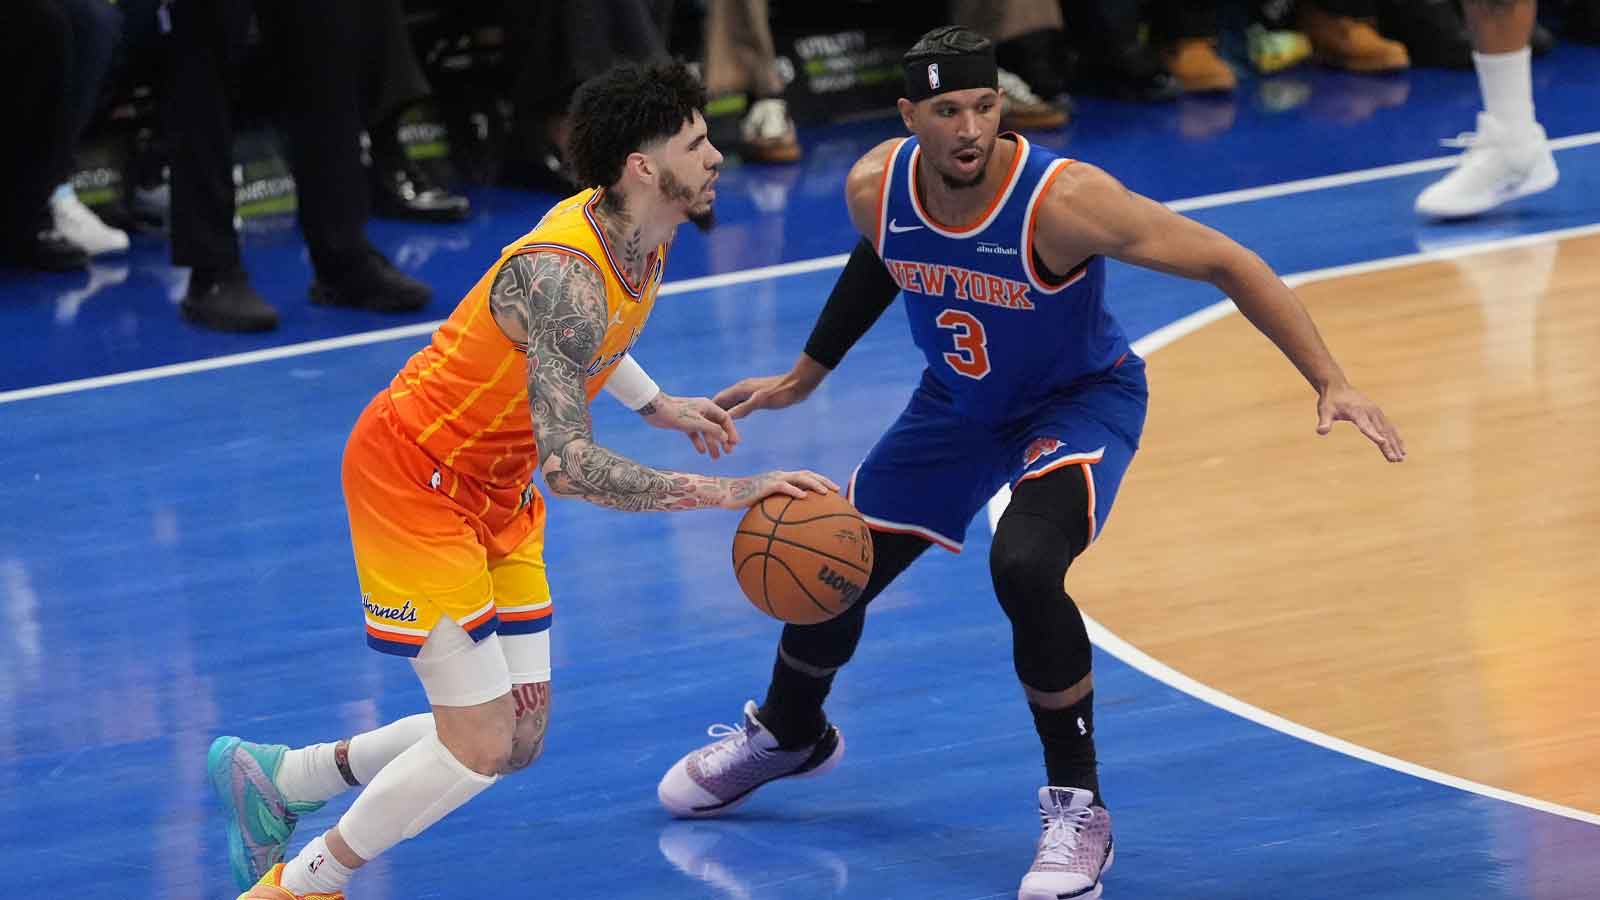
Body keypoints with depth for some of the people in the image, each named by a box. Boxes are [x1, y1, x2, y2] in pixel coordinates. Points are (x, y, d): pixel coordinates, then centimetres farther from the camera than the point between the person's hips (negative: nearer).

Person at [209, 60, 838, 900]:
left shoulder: (638, 232, -3)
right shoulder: (565, 273, -32)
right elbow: (569, 465, -38)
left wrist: (656, 406, 13)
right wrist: (729, 492, -40)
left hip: (493, 490, 9)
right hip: (414, 476, -9)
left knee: (518, 739, 9)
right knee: (480, 745, -11)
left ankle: (273, 777, 25)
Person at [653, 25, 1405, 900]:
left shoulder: (1061, 199, -35)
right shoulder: (874, 188, -19)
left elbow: (1227, 263, -30)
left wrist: (1330, 382, -36)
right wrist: (802, 377, 17)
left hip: (1080, 401, -5)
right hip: (958, 402, 5)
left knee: (1024, 566, -32)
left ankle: (1077, 807, -12)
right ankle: (786, 732, 47)